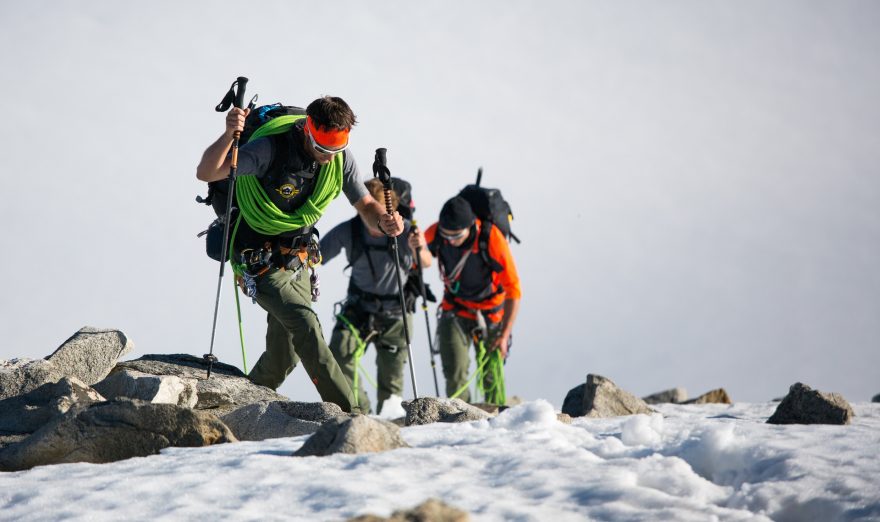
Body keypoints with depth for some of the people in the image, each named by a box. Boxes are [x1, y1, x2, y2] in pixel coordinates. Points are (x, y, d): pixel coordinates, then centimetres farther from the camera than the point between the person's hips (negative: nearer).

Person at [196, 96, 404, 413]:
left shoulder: (341, 159, -9)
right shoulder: (272, 148, -26)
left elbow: (366, 206, -2)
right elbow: (205, 173, -32)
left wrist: (383, 221, -26)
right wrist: (229, 135, -50)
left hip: (298, 259, 6)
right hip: (259, 259, -6)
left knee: (284, 355, 10)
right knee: (305, 325, -24)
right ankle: (344, 412, -22)